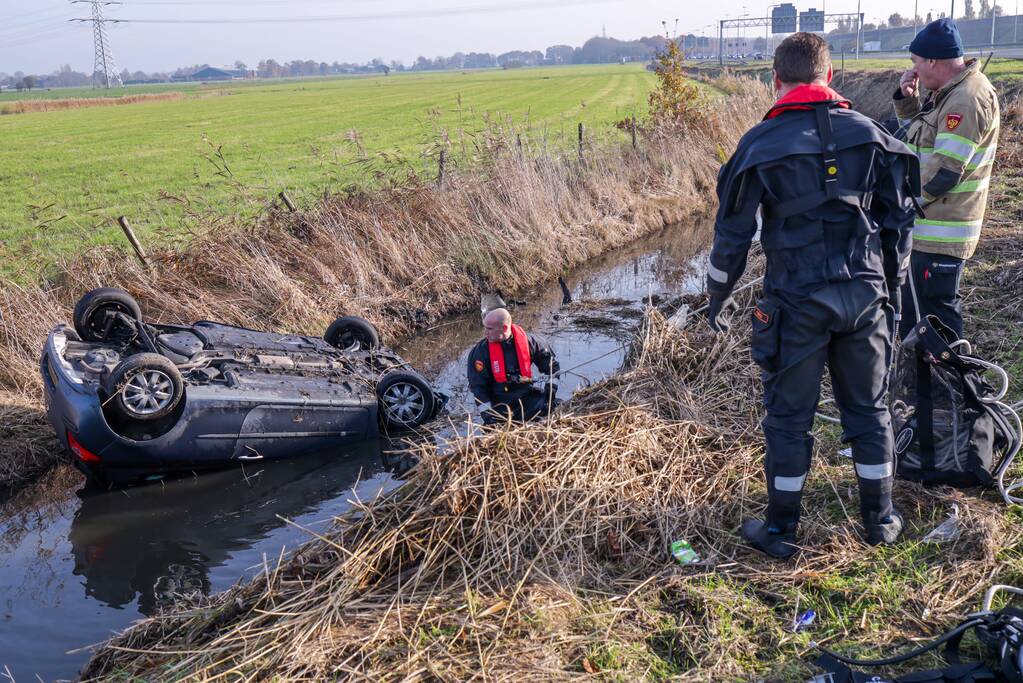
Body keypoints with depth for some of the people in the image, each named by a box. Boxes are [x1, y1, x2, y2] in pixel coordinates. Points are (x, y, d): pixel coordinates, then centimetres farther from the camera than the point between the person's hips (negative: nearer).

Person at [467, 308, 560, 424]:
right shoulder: (482, 350, -10)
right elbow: (478, 385, -8)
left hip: (527, 396, 2)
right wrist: (487, 412, -15)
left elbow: (548, 360, 11)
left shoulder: (526, 340, -5)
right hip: (499, 401, -2)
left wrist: (551, 386, 5)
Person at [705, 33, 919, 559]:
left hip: (797, 302, -3)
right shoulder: (869, 134, 4)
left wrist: (718, 299, 9)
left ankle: (780, 530, 21)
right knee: (868, 407, 18)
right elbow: (899, 220, 9)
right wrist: (891, 287, 22)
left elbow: (732, 233, -5)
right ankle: (880, 519, 31)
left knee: (789, 417, 9)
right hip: (866, 294, 4)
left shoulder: (760, 144, -7)